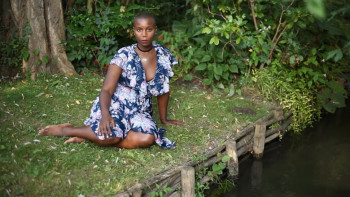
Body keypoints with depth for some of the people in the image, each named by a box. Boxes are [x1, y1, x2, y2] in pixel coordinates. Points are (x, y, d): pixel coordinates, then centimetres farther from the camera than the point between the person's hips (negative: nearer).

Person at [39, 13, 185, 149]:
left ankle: (89, 135, -17)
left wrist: (163, 118, 17)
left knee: (147, 139, -32)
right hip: (116, 104, -4)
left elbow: (163, 89, 11)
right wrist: (105, 115, -35)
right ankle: (66, 130, -8)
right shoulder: (124, 55, -11)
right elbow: (107, 89, -17)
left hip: (139, 111, 4)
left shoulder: (164, 56, 0)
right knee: (110, 135, -37)